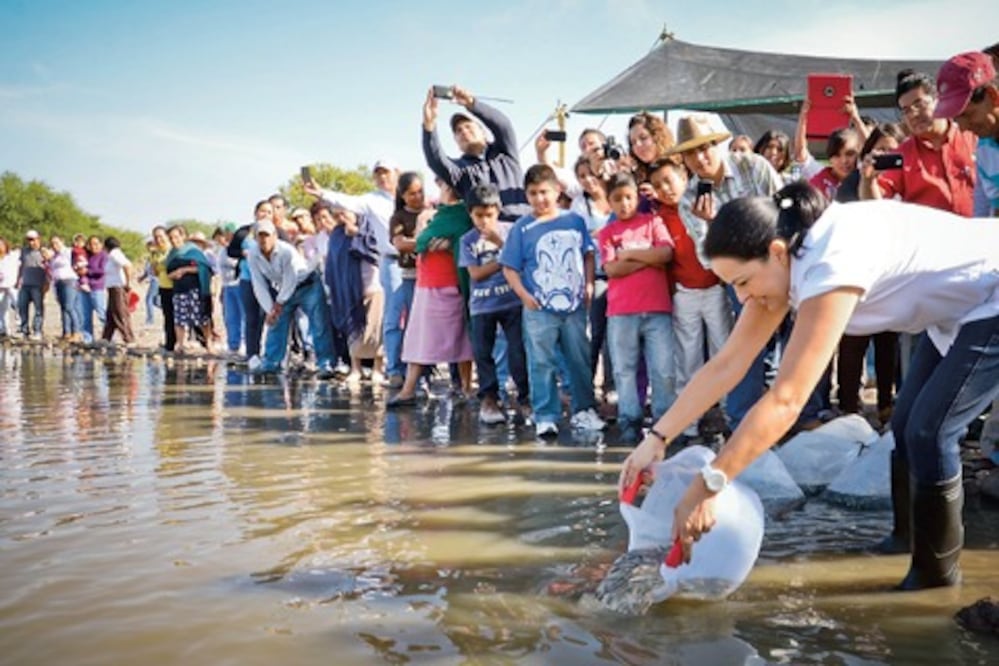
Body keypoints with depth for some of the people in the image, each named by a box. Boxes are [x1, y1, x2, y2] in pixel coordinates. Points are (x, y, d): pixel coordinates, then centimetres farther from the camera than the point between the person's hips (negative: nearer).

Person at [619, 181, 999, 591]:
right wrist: (657, 438, -9)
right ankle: (914, 539, 26)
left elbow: (786, 400, -40)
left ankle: (936, 572, 8)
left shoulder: (832, 262, -37)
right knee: (906, 428, 9)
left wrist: (707, 486, -38)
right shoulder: (786, 262, -10)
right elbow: (727, 364, -7)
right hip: (956, 310, 9)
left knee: (928, 433, -11)